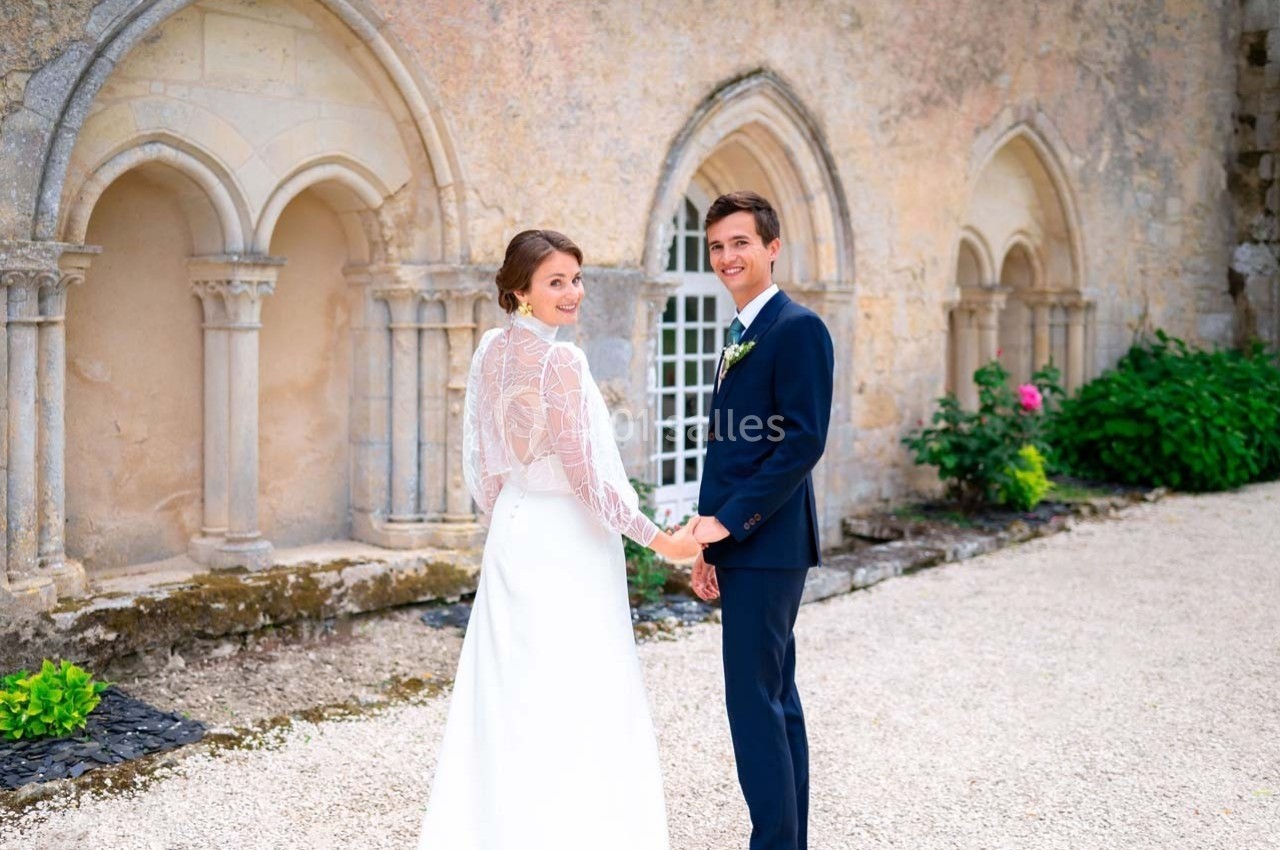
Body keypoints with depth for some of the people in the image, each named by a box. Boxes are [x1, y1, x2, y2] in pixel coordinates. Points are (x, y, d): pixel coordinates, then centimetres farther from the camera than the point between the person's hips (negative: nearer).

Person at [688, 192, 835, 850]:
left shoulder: (797, 327, -11)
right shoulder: (740, 334, 18)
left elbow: (803, 441, -19)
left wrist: (729, 520, -17)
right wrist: (708, 545, 11)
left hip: (766, 542, -10)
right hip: (738, 543, 10)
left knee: (753, 697, -7)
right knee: (773, 695, 14)